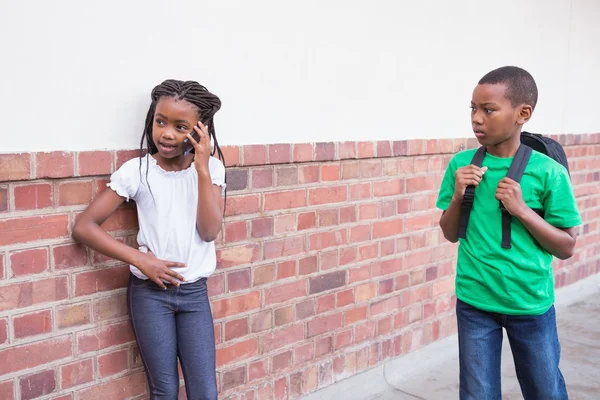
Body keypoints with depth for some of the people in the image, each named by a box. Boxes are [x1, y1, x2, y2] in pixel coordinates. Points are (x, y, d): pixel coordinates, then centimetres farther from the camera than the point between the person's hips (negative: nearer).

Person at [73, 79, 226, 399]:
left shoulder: (210, 168, -1)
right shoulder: (136, 170, -7)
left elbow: (209, 231, -13)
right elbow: (84, 227, -9)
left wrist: (202, 167, -17)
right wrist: (140, 259, -15)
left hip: (194, 292, 2)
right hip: (149, 292, -1)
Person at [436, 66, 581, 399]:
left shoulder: (548, 172, -12)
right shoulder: (462, 164, -4)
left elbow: (567, 248, -7)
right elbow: (451, 234, 5)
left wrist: (522, 210, -20)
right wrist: (458, 196, -14)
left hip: (531, 304, -1)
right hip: (474, 301, 2)